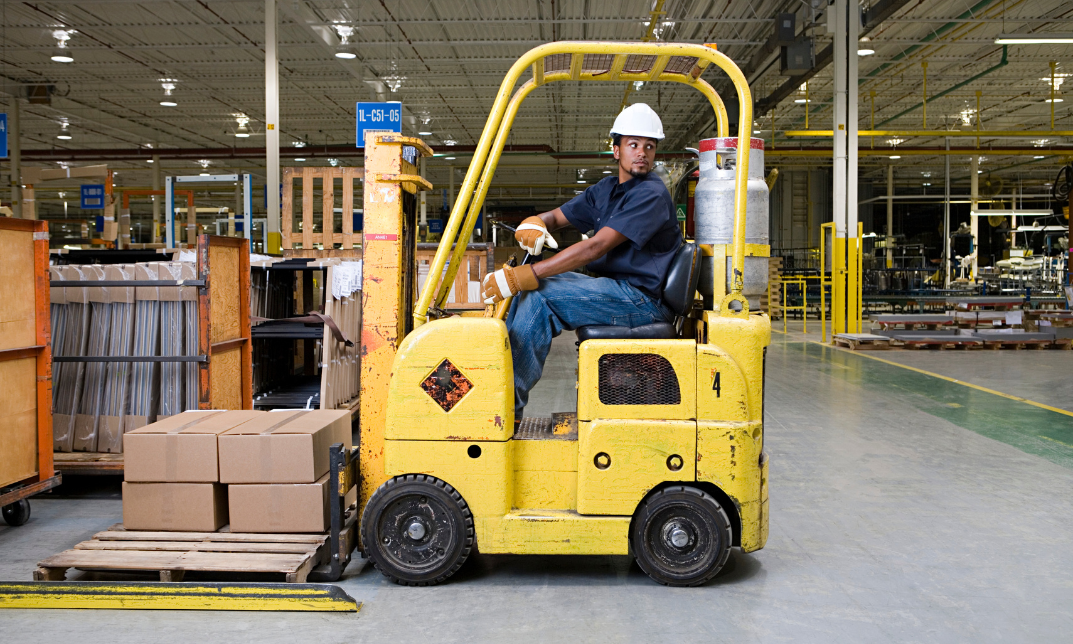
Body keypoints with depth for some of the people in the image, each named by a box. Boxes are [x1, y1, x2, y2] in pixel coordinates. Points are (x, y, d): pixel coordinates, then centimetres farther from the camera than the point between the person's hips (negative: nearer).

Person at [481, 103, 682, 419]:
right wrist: (534, 224, -9)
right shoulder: (607, 190, 15)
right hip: (614, 290, 9)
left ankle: (508, 406, -16)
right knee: (530, 286, 1)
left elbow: (595, 247, -23)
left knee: (540, 293, -20)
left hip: (642, 298, -9)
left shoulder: (651, 194, -15)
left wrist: (527, 275, -26)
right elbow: (555, 217, 19)